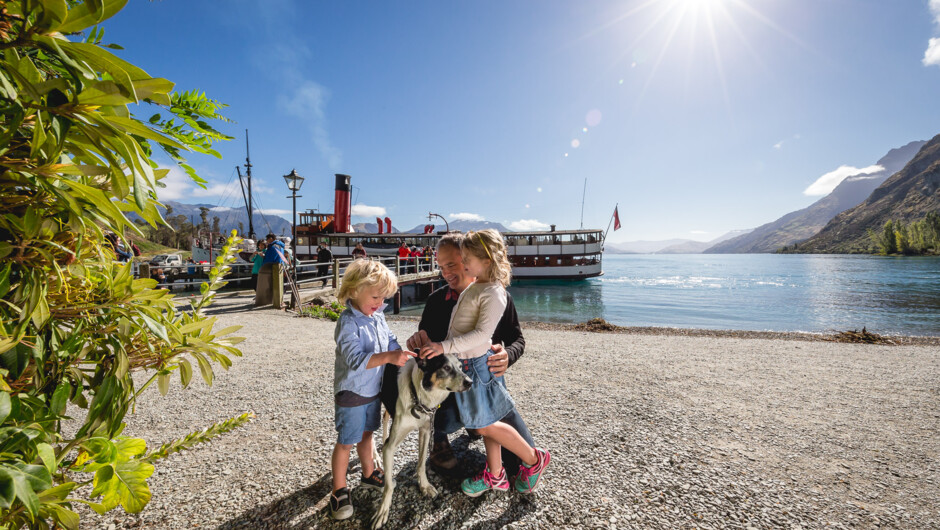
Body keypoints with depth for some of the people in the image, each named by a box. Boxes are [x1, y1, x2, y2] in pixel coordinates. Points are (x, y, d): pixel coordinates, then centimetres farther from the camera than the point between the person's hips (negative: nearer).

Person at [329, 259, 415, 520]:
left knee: (366, 433, 25)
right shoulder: (348, 323, -26)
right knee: (346, 441, 10)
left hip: (373, 390, 7)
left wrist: (405, 356, -6)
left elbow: (391, 343, 8)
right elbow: (356, 360, -35)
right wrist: (389, 357, -45)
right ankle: (339, 492, 28)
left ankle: (369, 474, 45)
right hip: (351, 392, -7)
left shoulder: (378, 317, -2)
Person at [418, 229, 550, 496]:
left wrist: (444, 347, -33)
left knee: (486, 426, 5)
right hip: (464, 363, 9)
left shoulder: (493, 293, -22)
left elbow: (482, 334, -30)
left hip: (477, 364, -9)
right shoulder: (474, 285, 8)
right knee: (485, 424, 19)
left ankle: (534, 459, 25)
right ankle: (496, 475, 36)